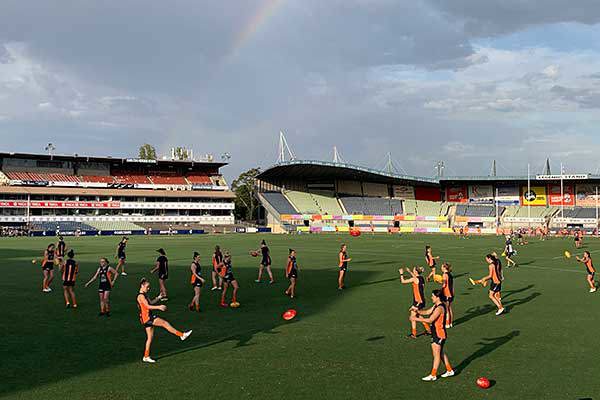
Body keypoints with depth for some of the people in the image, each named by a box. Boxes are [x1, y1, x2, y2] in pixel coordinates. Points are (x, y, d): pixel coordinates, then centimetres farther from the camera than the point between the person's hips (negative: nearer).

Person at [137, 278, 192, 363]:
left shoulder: (144, 295, 17)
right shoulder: (141, 296, -13)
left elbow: (151, 302, 23)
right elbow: (147, 306, -23)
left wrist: (158, 298, 9)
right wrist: (159, 307, -29)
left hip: (149, 317, 10)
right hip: (146, 317, -10)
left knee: (150, 337, 11)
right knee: (165, 323, -14)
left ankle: (146, 357, 15)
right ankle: (182, 335, -14)